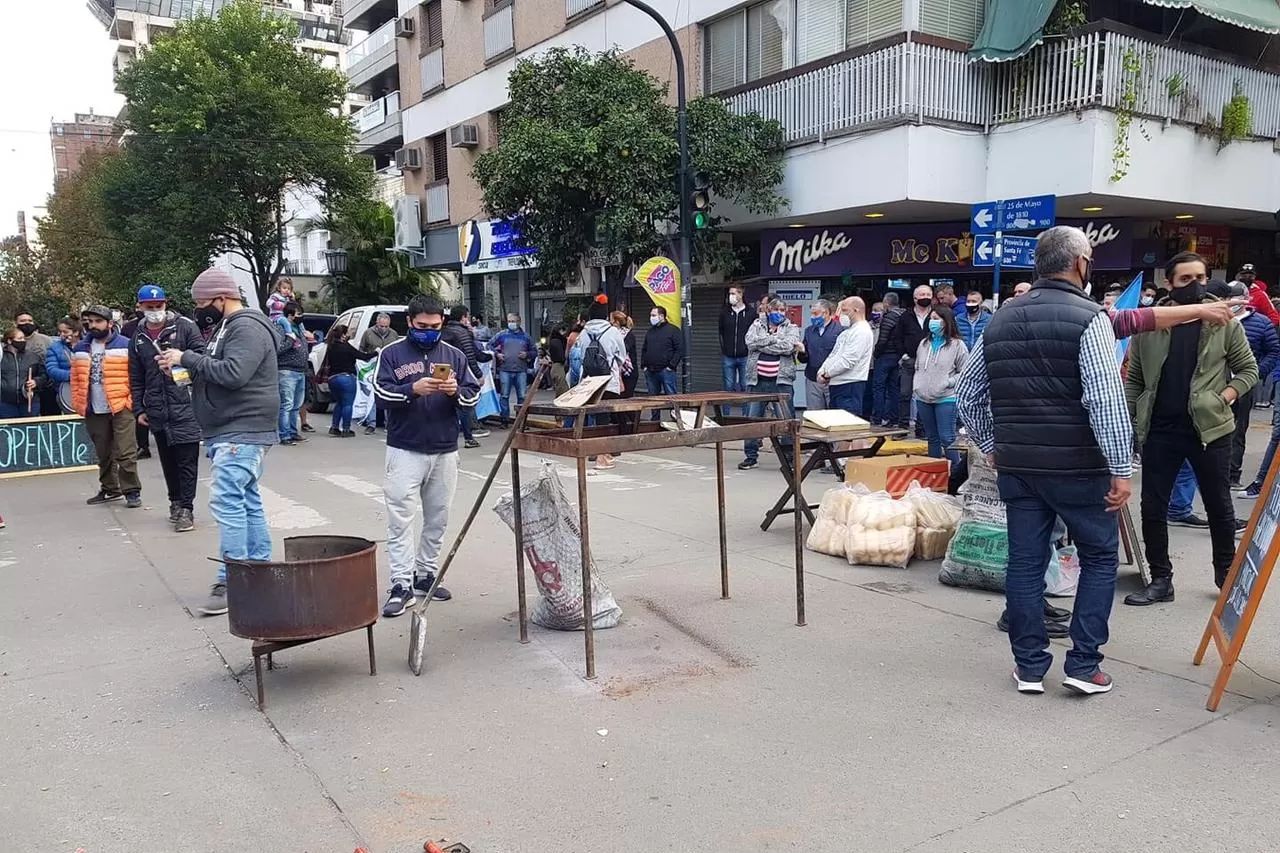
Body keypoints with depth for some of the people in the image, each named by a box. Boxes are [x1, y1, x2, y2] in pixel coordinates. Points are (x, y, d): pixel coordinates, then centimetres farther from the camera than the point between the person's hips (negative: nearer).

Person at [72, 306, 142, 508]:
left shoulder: (126, 345, -4)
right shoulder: (81, 348, 12)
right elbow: (76, 378, 14)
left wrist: (134, 401, -13)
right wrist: (77, 403, 6)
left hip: (121, 408, -5)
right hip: (94, 411, 5)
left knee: (125, 453, -6)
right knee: (103, 454, 15)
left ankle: (132, 491, 2)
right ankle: (110, 489, 27)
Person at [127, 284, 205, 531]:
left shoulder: (184, 327, -1)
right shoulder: (138, 339, 14)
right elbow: (135, 379, 17)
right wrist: (139, 409, 13)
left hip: (185, 405, -5)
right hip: (156, 410, 5)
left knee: (187, 459, -4)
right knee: (167, 460, 13)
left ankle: (186, 508, 1)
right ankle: (176, 502, 26)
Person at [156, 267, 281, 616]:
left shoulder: (247, 328, -13)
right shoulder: (227, 327, 19)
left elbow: (233, 373, -25)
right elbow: (215, 371, 22)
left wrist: (187, 358, -16)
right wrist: (185, 363, 5)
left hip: (242, 434, -10)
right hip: (228, 433, 11)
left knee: (227, 502, -14)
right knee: (247, 501, 12)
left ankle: (231, 582, -12)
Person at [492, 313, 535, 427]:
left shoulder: (525, 336, 11)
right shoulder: (501, 335, 7)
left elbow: (534, 352, 17)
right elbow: (490, 346, 14)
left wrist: (527, 354, -3)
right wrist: (496, 354, -2)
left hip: (521, 371, 1)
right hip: (505, 370, -1)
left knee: (522, 396, 1)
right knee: (504, 396, 1)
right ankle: (505, 420, 9)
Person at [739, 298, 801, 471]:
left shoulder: (791, 328, 8)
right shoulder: (757, 325, 12)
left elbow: (788, 347, -12)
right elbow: (750, 341, -9)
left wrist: (762, 344, -9)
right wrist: (775, 338, -11)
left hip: (781, 381, -2)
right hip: (757, 380, 2)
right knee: (752, 419, 5)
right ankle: (751, 456, 15)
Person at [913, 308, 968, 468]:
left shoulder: (957, 345, -4)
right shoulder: (924, 343, 14)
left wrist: (948, 383, -14)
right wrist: (916, 387, 9)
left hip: (945, 399, -6)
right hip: (923, 399, 6)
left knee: (947, 438, -8)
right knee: (932, 437, 14)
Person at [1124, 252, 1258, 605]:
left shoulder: (1224, 321, -1)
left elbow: (1248, 369, 6)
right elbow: (1134, 379, 6)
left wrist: (1226, 396, -10)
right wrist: (1126, 420, -1)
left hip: (1210, 428, -1)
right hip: (1160, 430, 1)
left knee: (1219, 506, 11)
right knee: (1152, 508, 5)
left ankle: (1226, 575, 30)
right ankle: (1160, 580, 18)